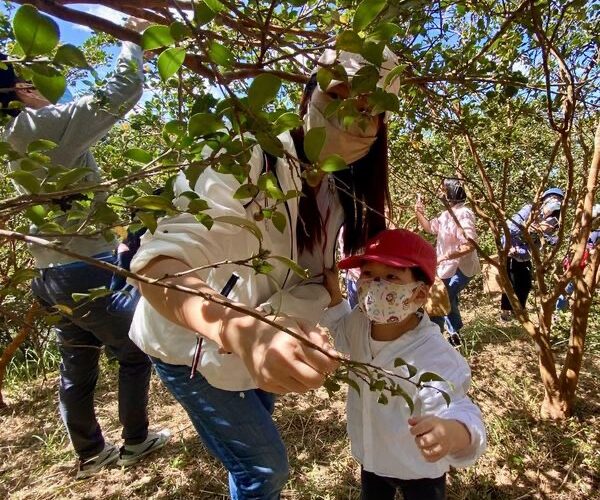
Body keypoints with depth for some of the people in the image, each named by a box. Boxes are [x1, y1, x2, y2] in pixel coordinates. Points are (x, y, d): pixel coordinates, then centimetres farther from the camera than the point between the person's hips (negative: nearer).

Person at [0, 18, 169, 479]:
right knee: (136, 354, 11)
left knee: (77, 368, 17)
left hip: (53, 275, 8)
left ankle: (91, 453, 33)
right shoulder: (48, 126, -15)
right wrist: (134, 36, -1)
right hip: (87, 270, -8)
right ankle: (135, 442, 27)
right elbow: (122, 93, -17)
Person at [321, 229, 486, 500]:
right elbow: (341, 334, 5)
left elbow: (457, 411, -47)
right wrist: (332, 294, -12)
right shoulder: (360, 322, -17)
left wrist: (451, 433, -71)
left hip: (420, 471, -5)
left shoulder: (434, 358, -38)